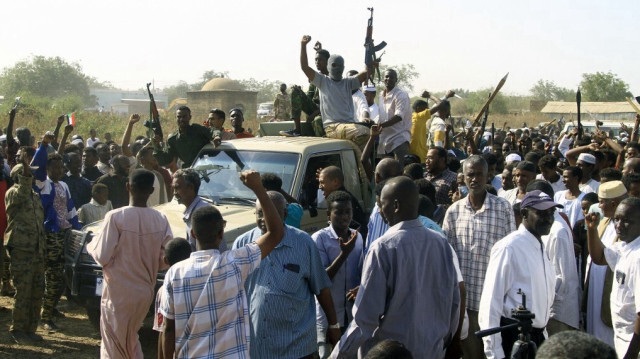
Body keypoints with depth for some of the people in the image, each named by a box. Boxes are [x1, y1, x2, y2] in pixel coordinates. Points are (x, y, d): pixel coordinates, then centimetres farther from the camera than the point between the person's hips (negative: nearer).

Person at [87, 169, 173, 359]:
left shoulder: (115, 217, -17)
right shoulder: (160, 219, -6)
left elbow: (103, 257, -14)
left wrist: (91, 245, 6)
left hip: (118, 293, -4)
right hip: (146, 291, 4)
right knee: (131, 339, 26)